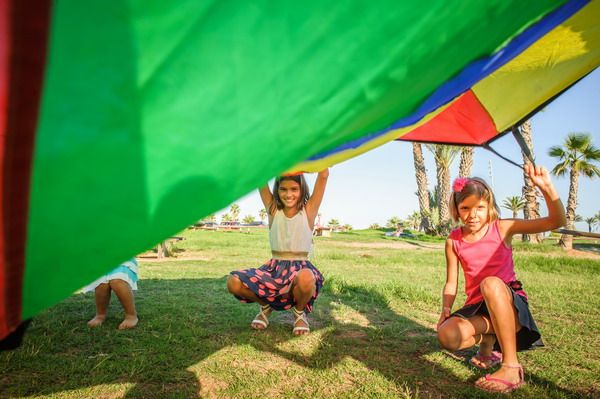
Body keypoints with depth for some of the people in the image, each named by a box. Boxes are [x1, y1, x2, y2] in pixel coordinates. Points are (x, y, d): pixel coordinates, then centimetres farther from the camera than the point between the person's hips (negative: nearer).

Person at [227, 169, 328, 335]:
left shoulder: (309, 210, 0)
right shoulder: (273, 209, 5)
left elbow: (323, 175, -8)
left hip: (300, 269, -2)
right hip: (274, 269, 3)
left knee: (305, 279, -40)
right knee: (233, 282, -22)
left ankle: (300, 311, -2)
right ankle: (266, 306, 11)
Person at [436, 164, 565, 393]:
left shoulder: (503, 228, -6)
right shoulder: (454, 241, 0)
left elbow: (556, 221, -10)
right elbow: (451, 282, 5)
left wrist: (546, 188, -26)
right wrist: (446, 310, -12)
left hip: (511, 303, -2)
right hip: (477, 307, 3)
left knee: (491, 283, -40)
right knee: (448, 337, -30)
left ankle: (511, 368, -29)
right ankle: (488, 340, 7)